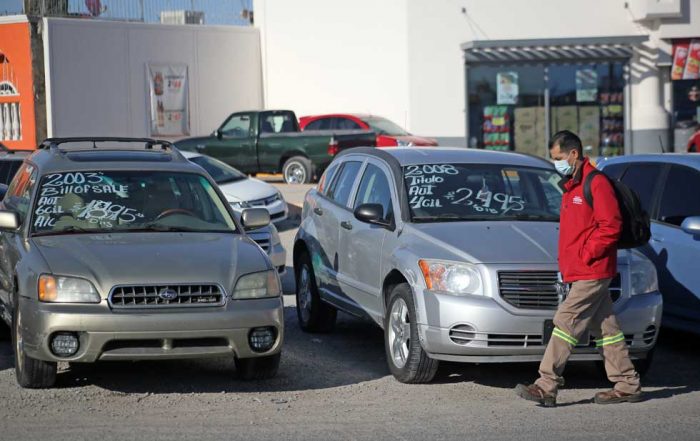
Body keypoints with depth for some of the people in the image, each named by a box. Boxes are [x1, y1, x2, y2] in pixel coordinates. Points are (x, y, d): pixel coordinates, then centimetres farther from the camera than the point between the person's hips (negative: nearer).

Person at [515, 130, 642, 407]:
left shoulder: (596, 183, -12)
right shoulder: (571, 185, 18)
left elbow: (611, 225, -19)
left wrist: (586, 255, -17)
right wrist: (565, 263, 15)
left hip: (591, 272, -10)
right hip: (578, 273, 10)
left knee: (566, 322, -11)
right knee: (605, 328, 10)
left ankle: (546, 386, -12)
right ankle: (628, 386, 15)